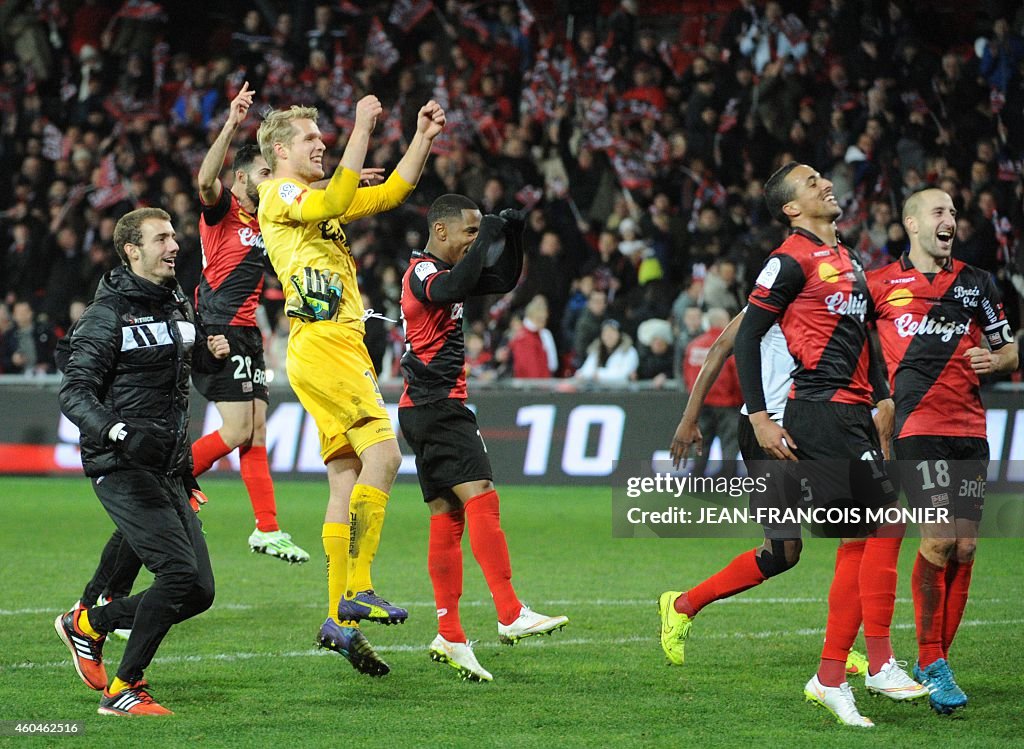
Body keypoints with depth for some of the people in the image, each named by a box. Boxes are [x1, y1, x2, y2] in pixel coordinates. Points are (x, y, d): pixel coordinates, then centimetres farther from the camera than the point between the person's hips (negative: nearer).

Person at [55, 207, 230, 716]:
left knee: (199, 592, 4)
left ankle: (88, 623, 24)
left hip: (169, 472, 8)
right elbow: (75, 391, -15)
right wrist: (113, 432, -33)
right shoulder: (109, 313, -9)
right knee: (179, 572, -20)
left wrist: (213, 352, 10)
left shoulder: (176, 304, 14)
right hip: (122, 469, -8)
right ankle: (122, 691, -8)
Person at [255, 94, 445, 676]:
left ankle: (340, 619, 3)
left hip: (341, 347, 10)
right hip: (321, 344, -10)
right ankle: (358, 590, -25)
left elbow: (391, 192, 27)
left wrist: (423, 139, 16)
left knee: (349, 481, 5)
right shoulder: (280, 195, -2)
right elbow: (336, 201, -23)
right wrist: (362, 130, -22)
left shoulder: (317, 198, 25)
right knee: (382, 451, -22)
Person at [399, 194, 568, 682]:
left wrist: (512, 238, 11)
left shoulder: (439, 269, 20)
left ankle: (449, 637, 5)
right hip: (435, 404, -11)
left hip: (437, 409, 11)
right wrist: (488, 235, -23)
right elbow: (454, 288, -33)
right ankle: (511, 616, -28)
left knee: (447, 517, 7)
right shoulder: (422, 271, -10)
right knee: (481, 497, -19)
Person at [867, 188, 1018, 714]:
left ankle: (936, 660, 11)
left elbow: (1010, 350, 19)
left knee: (964, 547, 0)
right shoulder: (880, 285, 6)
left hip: (969, 429, 4)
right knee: (938, 541, -16)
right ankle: (931, 664, -7)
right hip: (917, 428, -4)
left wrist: (994, 360, -2)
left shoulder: (976, 283, 14)